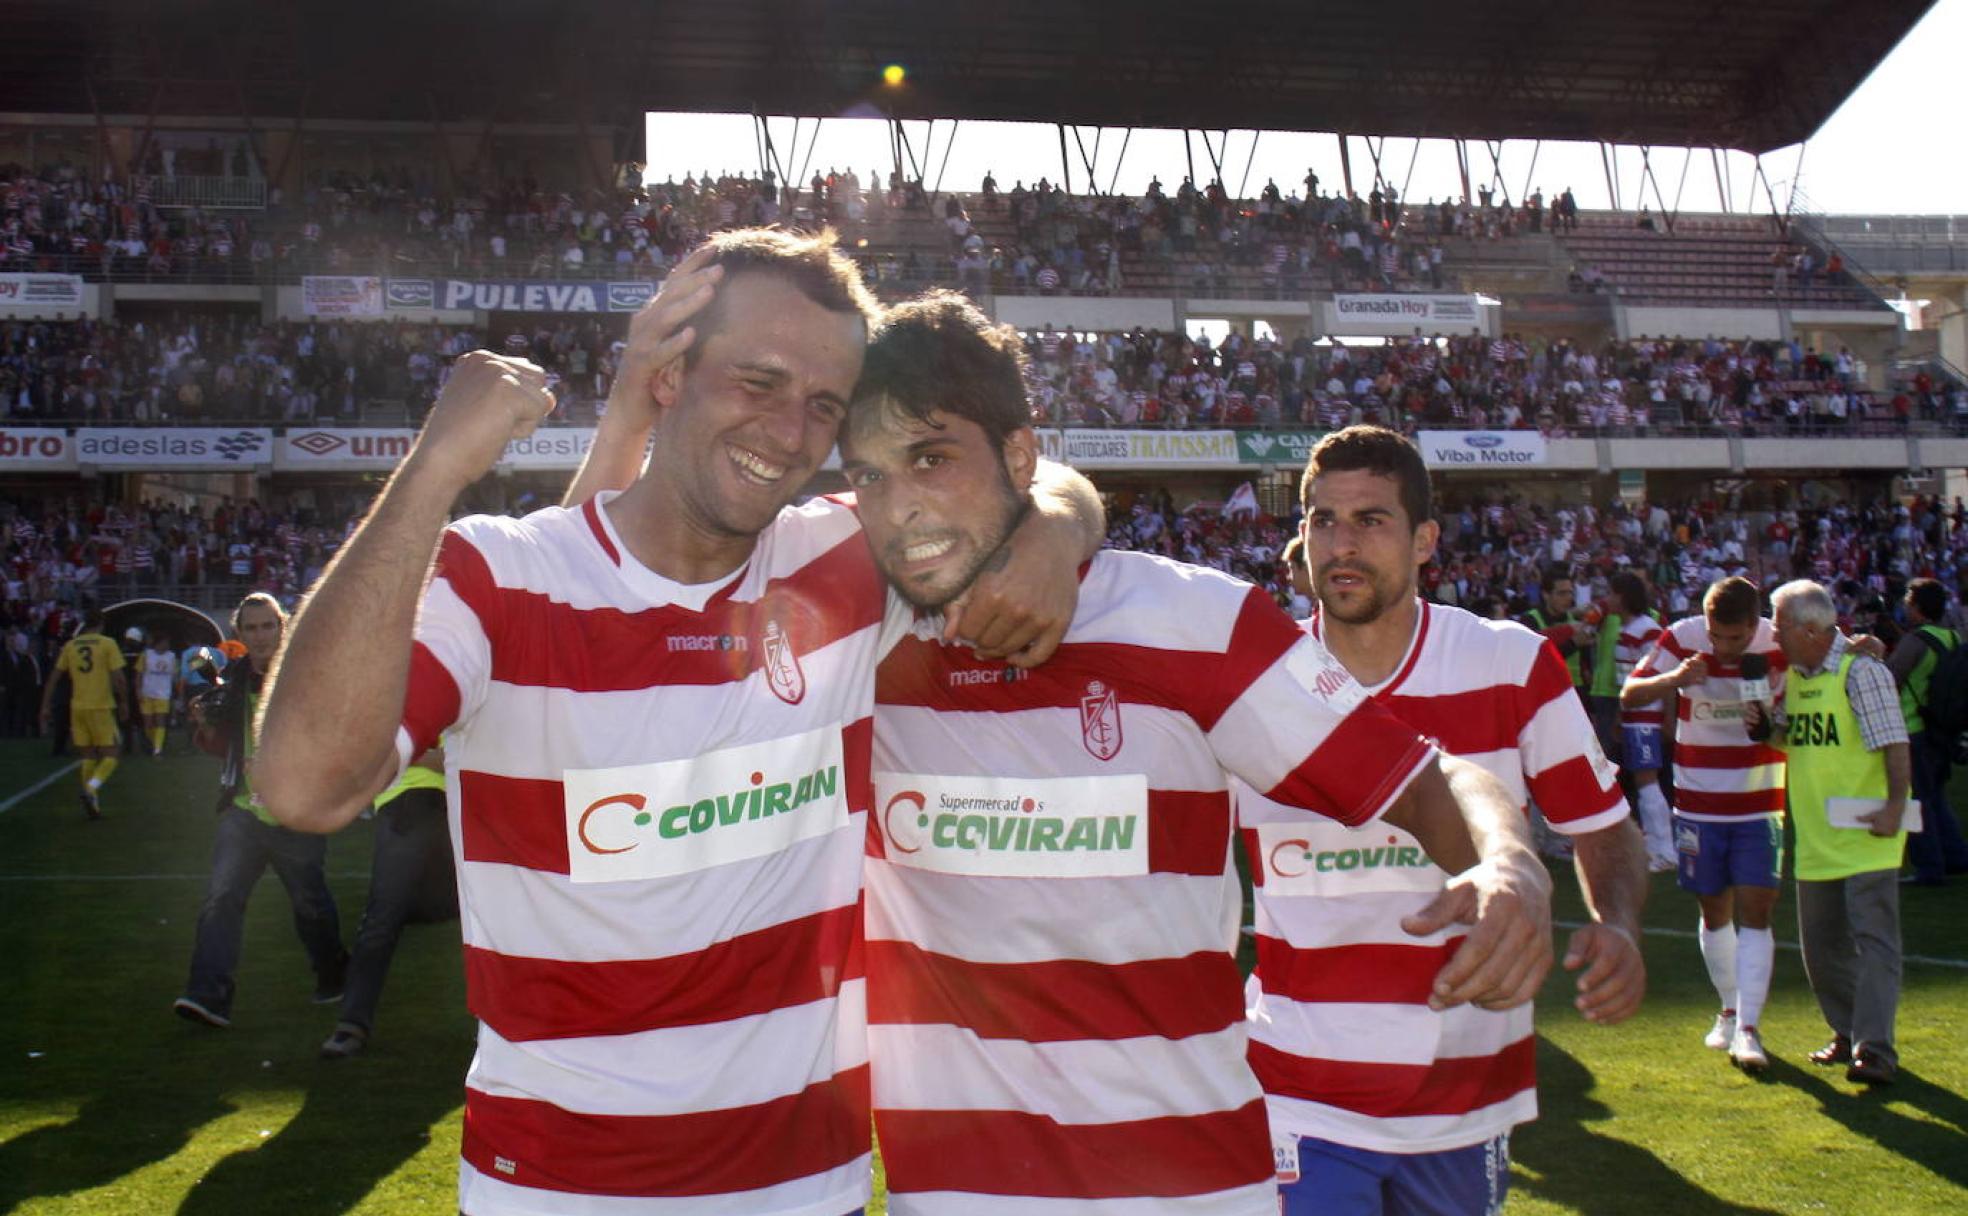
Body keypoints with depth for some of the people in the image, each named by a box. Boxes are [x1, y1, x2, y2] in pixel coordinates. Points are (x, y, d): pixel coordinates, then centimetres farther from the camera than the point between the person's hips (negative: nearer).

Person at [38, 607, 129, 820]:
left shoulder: (70, 646, 9)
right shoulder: (107, 644, -4)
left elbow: (53, 679, 9)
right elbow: (118, 678, -9)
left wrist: (46, 707, 13)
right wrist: (124, 703, 2)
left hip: (78, 707, 4)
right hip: (101, 707, -4)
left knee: (89, 757, 13)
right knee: (109, 757, 0)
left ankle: (91, 801, 7)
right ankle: (92, 788, -24)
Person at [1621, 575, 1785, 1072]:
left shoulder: (1781, 644, -10)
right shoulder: (1682, 638, -10)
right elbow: (1629, 696, -11)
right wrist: (1675, 677, -29)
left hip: (1760, 806, -1)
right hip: (1698, 804, 1)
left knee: (1755, 913, -8)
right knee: (1715, 912, 11)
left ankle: (1747, 1029, -8)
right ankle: (1730, 1009, 30)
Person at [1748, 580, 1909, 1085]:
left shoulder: (1861, 672, -14)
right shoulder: (1794, 675, 10)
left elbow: (1896, 746, -17)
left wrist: (1894, 807, -24)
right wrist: (1765, 724, 0)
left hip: (1864, 838, -8)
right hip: (1816, 839, 8)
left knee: (1874, 939, -8)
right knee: (1821, 946, 14)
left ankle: (1874, 1049, -7)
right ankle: (1849, 1034, 28)